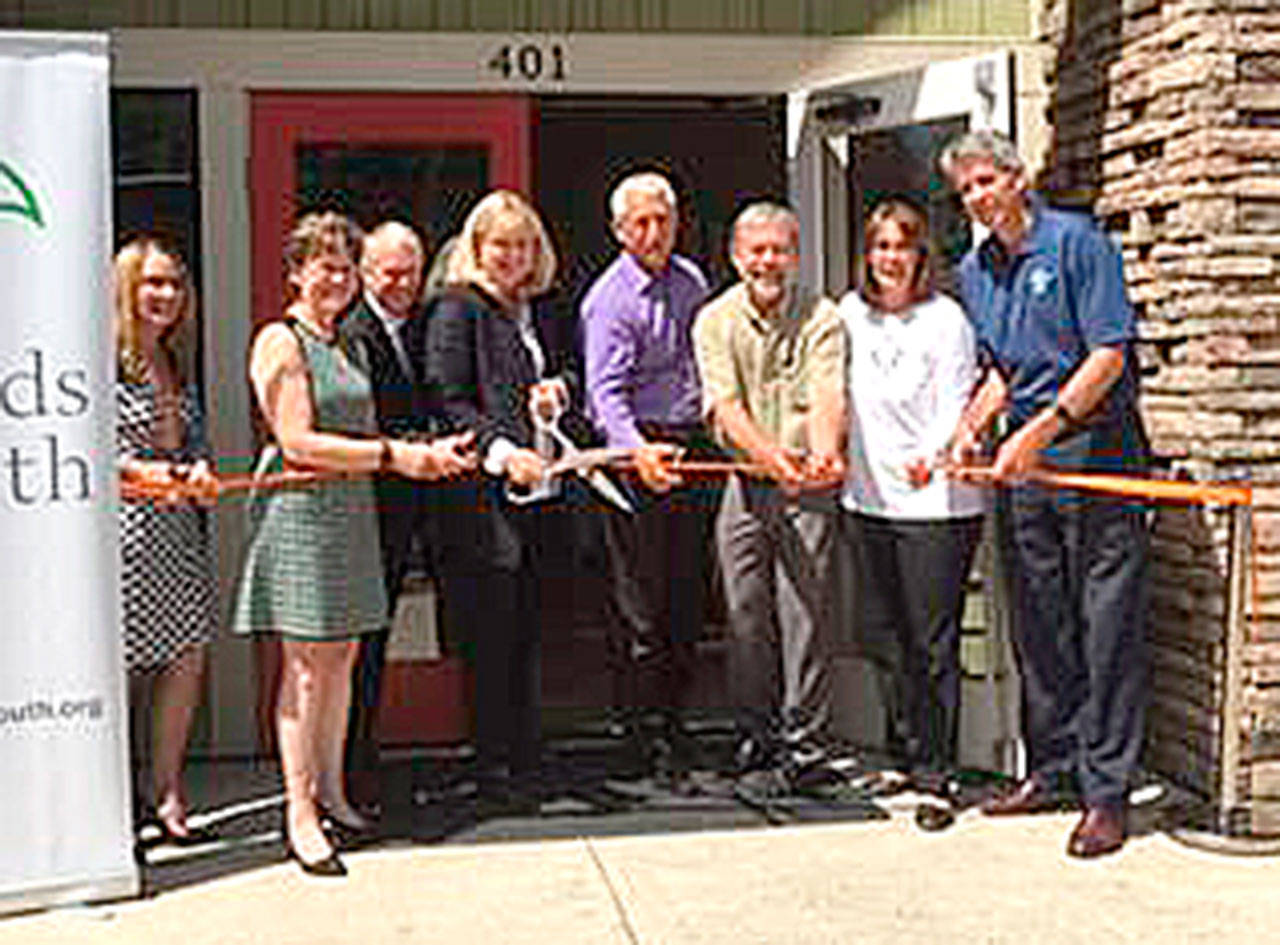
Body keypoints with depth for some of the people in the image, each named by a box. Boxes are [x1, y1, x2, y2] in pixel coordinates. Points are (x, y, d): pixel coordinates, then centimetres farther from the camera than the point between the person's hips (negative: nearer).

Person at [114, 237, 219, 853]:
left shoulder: (178, 366, 17)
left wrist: (197, 469, 0)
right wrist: (144, 470, -17)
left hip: (180, 526, 8)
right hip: (123, 527, -7)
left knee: (187, 658, 6)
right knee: (121, 668, -4)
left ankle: (166, 798, 16)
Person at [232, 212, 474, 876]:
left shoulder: (343, 344, 19)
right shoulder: (280, 342, -8)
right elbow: (298, 442, -16)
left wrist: (428, 452, 6)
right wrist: (396, 455, -18)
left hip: (350, 510, 8)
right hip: (300, 509, -8)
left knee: (340, 656, 10)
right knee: (306, 664, -5)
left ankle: (329, 791, 20)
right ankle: (299, 814, 1)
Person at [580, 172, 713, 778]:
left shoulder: (690, 281, 13)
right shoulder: (609, 299, -9)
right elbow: (606, 391, -19)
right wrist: (637, 450, -36)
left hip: (691, 448, 7)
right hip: (637, 452, -7)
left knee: (688, 593, 11)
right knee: (638, 598, -3)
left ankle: (669, 712, 24)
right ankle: (639, 727, 6)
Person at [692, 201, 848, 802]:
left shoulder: (821, 318, 2)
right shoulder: (715, 321, 6)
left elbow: (827, 397, -14)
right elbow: (724, 407, -8)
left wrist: (824, 451, -37)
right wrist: (772, 456, -27)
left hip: (807, 487, -2)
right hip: (744, 486, 2)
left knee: (806, 613, -5)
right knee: (746, 619, 5)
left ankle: (806, 750, 2)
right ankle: (758, 744, 18)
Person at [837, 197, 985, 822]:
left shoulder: (945, 319, -5)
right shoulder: (850, 314, 11)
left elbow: (955, 410, -10)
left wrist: (931, 454, -25)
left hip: (935, 503, -5)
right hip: (866, 497, 6)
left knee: (933, 644, -2)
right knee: (883, 640, 11)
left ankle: (936, 775, 6)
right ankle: (905, 756, 25)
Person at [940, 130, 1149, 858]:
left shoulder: (1078, 243, -8)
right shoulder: (975, 272, 13)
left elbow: (1109, 357, -14)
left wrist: (1039, 432, -19)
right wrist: (970, 428, 2)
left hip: (1097, 456, -7)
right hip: (1023, 467, 7)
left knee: (1106, 629, -3)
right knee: (1037, 627, 11)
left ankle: (1107, 791, 3)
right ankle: (1051, 769, 24)